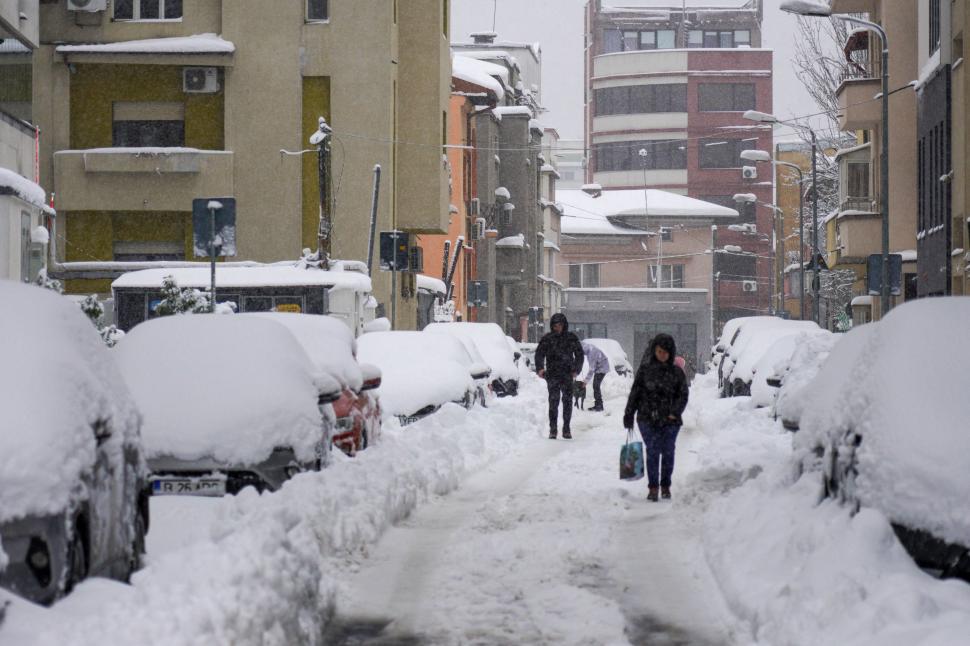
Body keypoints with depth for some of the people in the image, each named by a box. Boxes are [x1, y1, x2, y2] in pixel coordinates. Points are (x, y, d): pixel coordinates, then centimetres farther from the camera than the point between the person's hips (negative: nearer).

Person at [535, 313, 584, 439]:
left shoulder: (571, 338, 7)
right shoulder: (547, 339, 4)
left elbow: (579, 354, 13)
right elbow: (539, 354, 3)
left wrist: (576, 370, 2)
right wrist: (540, 368, -13)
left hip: (567, 375, 1)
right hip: (552, 375, -1)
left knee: (567, 402, 2)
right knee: (553, 402, -7)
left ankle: (566, 429, 10)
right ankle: (553, 430, -4)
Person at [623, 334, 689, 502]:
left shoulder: (677, 372, 3)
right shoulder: (645, 370, 2)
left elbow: (683, 395, 5)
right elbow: (635, 393, 6)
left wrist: (675, 412, -10)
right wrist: (629, 414, 3)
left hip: (670, 420, 1)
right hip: (648, 418, -1)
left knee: (668, 452, 4)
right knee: (653, 451, -7)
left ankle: (665, 486, 19)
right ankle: (653, 487, -2)